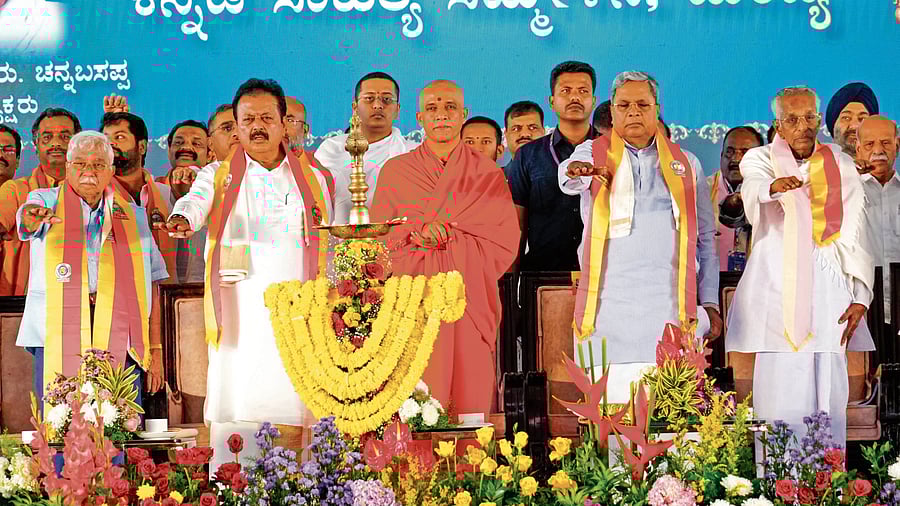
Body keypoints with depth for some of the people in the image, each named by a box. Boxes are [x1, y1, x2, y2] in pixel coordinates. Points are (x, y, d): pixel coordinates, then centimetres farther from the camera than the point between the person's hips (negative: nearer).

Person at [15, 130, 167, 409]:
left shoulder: (134, 216, 16)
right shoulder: (46, 200, 11)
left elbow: (151, 287, 15)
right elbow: (26, 216, -15)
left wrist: (155, 349, 9)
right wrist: (35, 216, -40)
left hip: (121, 347, 1)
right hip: (57, 342, -1)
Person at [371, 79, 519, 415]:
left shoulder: (487, 174, 11)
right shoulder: (394, 171, 12)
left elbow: (505, 242, 2)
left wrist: (445, 236, -7)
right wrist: (418, 232, -10)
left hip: (470, 300, 0)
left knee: (472, 400, -5)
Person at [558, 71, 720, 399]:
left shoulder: (685, 165, 18)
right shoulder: (593, 153, 12)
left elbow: (705, 238, 20)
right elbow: (569, 181, -12)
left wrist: (710, 304, 13)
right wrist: (576, 172, -37)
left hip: (671, 307, 1)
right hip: (608, 307, -1)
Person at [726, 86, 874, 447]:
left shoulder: (840, 166, 12)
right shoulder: (759, 159, 7)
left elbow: (855, 233, 7)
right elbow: (752, 190, -19)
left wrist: (860, 296, -3)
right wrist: (774, 186, -43)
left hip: (827, 292, 2)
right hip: (776, 292, -2)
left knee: (828, 396, -2)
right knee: (779, 397, -8)